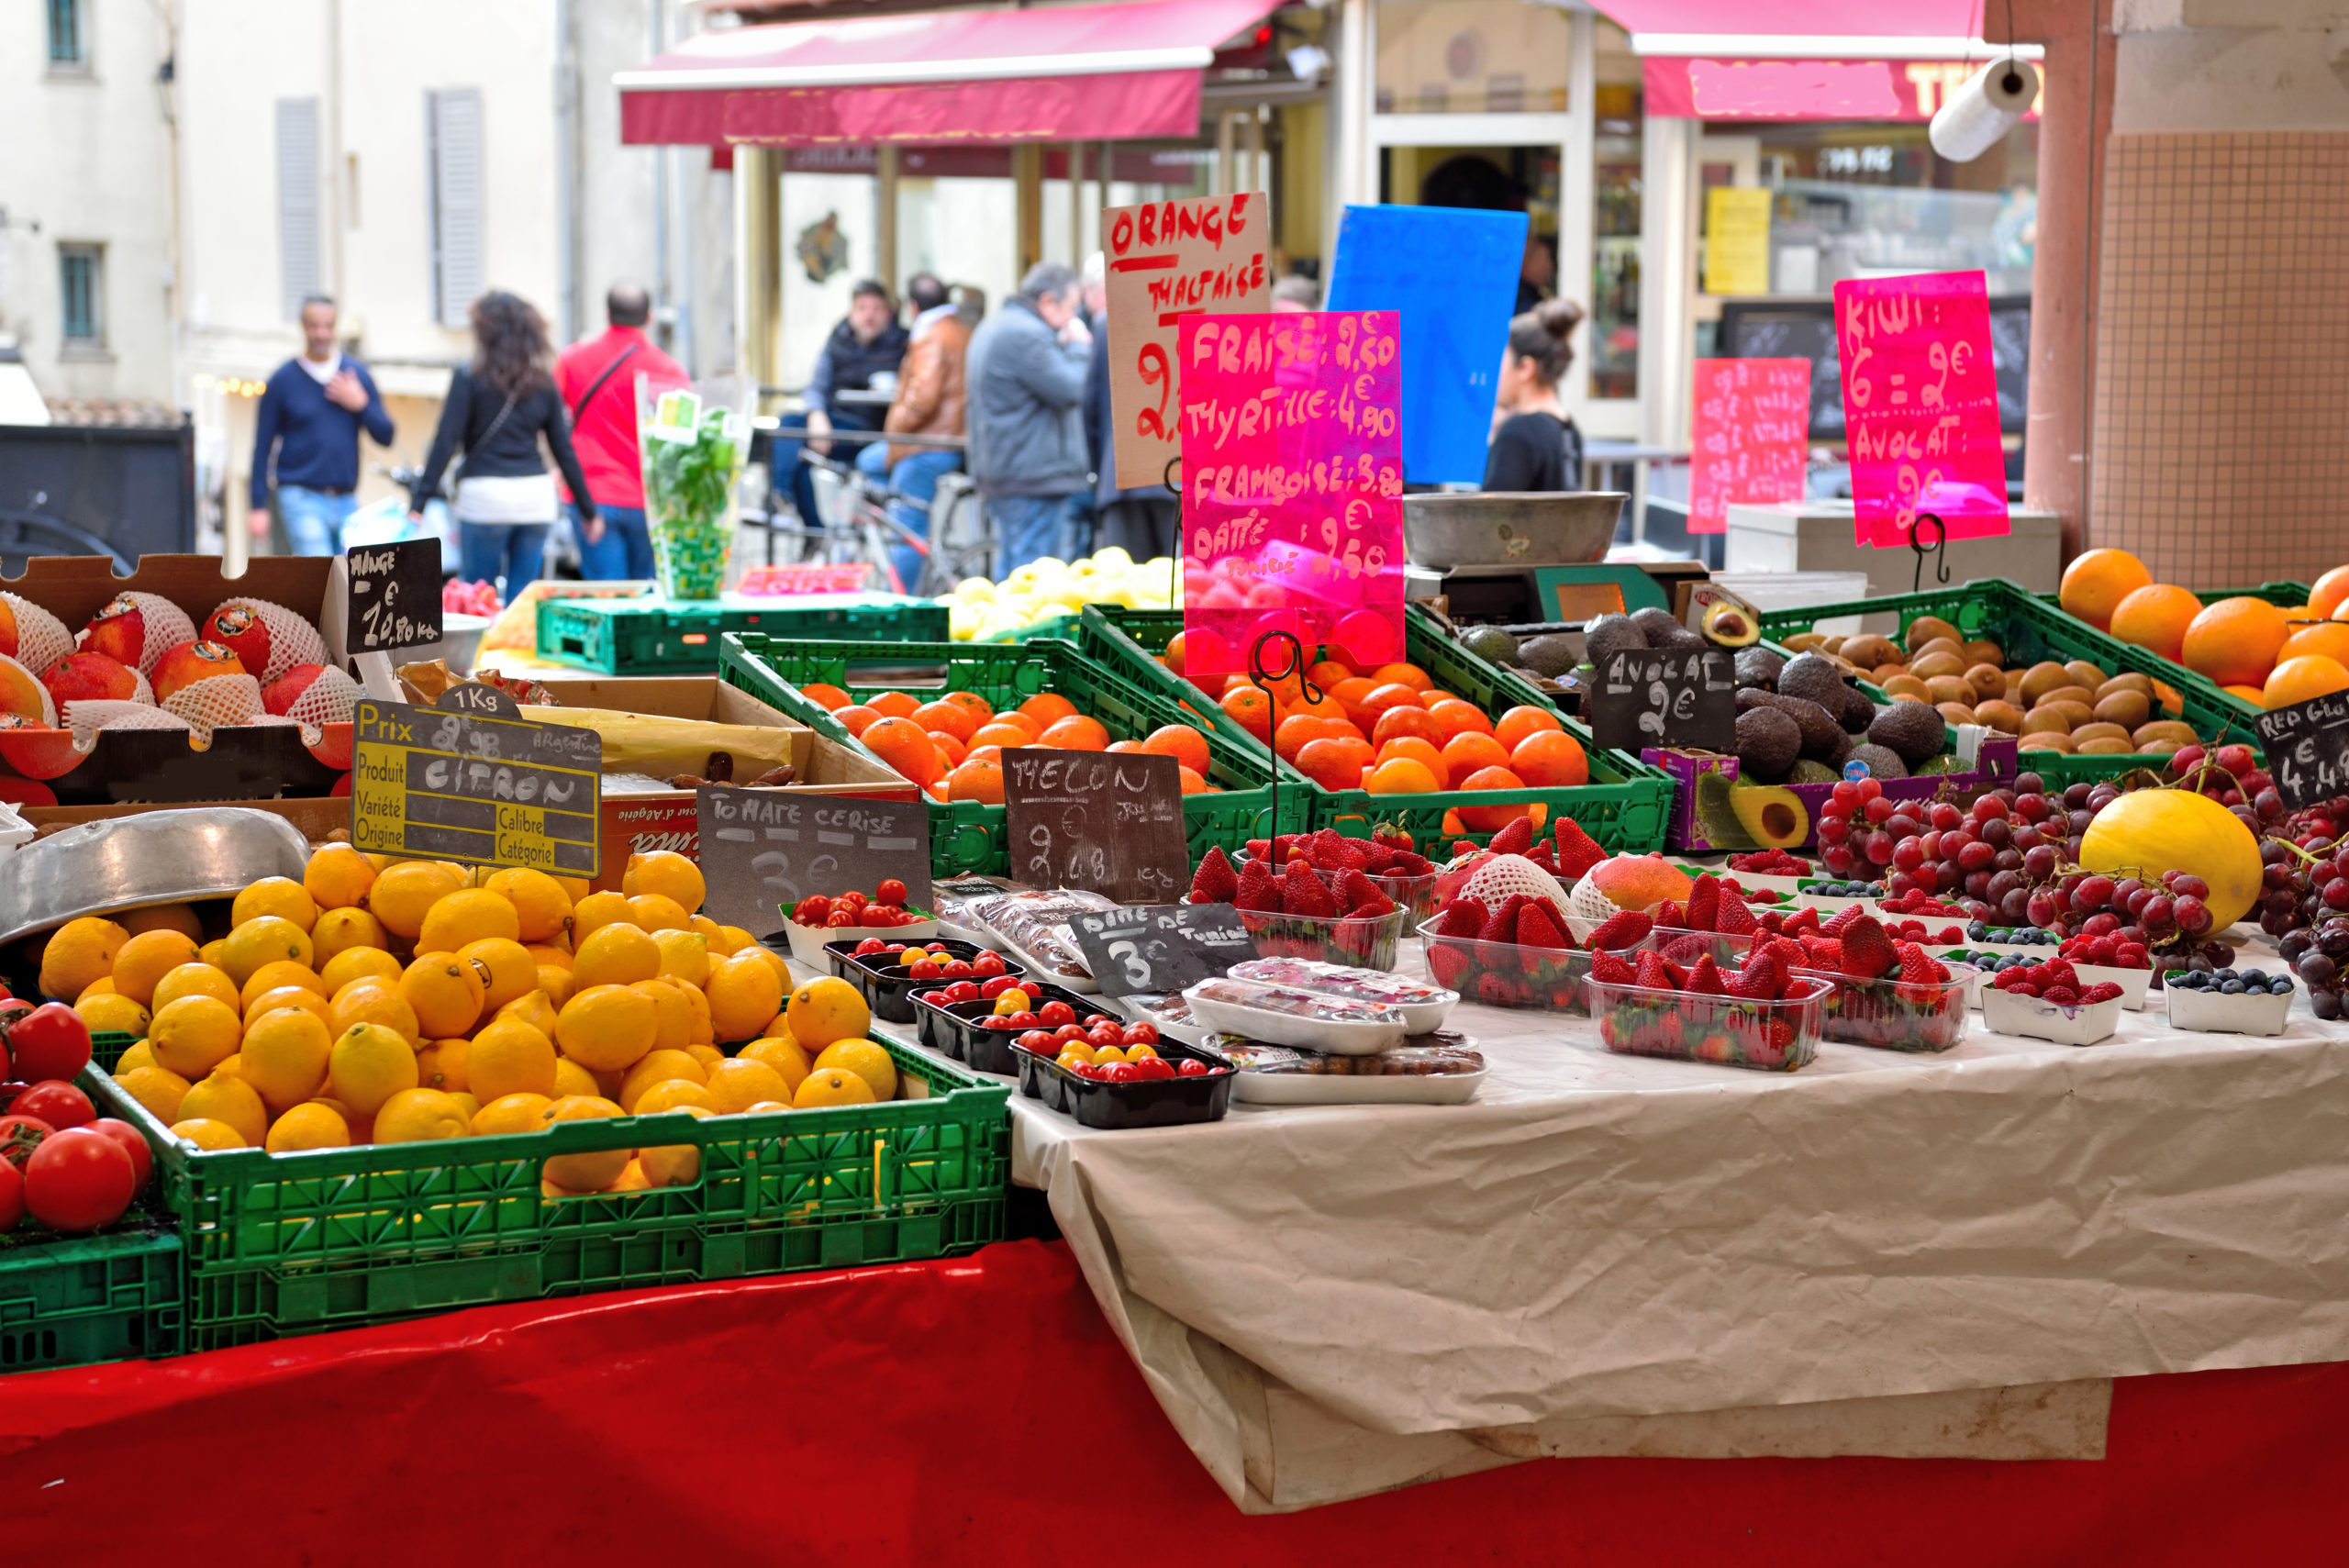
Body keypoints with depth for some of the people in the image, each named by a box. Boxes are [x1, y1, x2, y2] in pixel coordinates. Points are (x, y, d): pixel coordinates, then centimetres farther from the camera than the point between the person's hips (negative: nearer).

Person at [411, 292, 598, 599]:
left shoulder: (469, 380, -3)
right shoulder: (543, 384, 8)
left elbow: (445, 443, -9)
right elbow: (564, 450, 9)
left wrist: (419, 503, -10)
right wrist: (587, 509, 16)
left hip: (485, 495, -4)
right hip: (536, 497, 4)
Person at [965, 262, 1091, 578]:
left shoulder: (993, 327, 18)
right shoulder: (1026, 335, -17)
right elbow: (1071, 390, -20)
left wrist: (1066, 346, 13)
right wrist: (1079, 347, -5)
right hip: (1035, 478, -11)